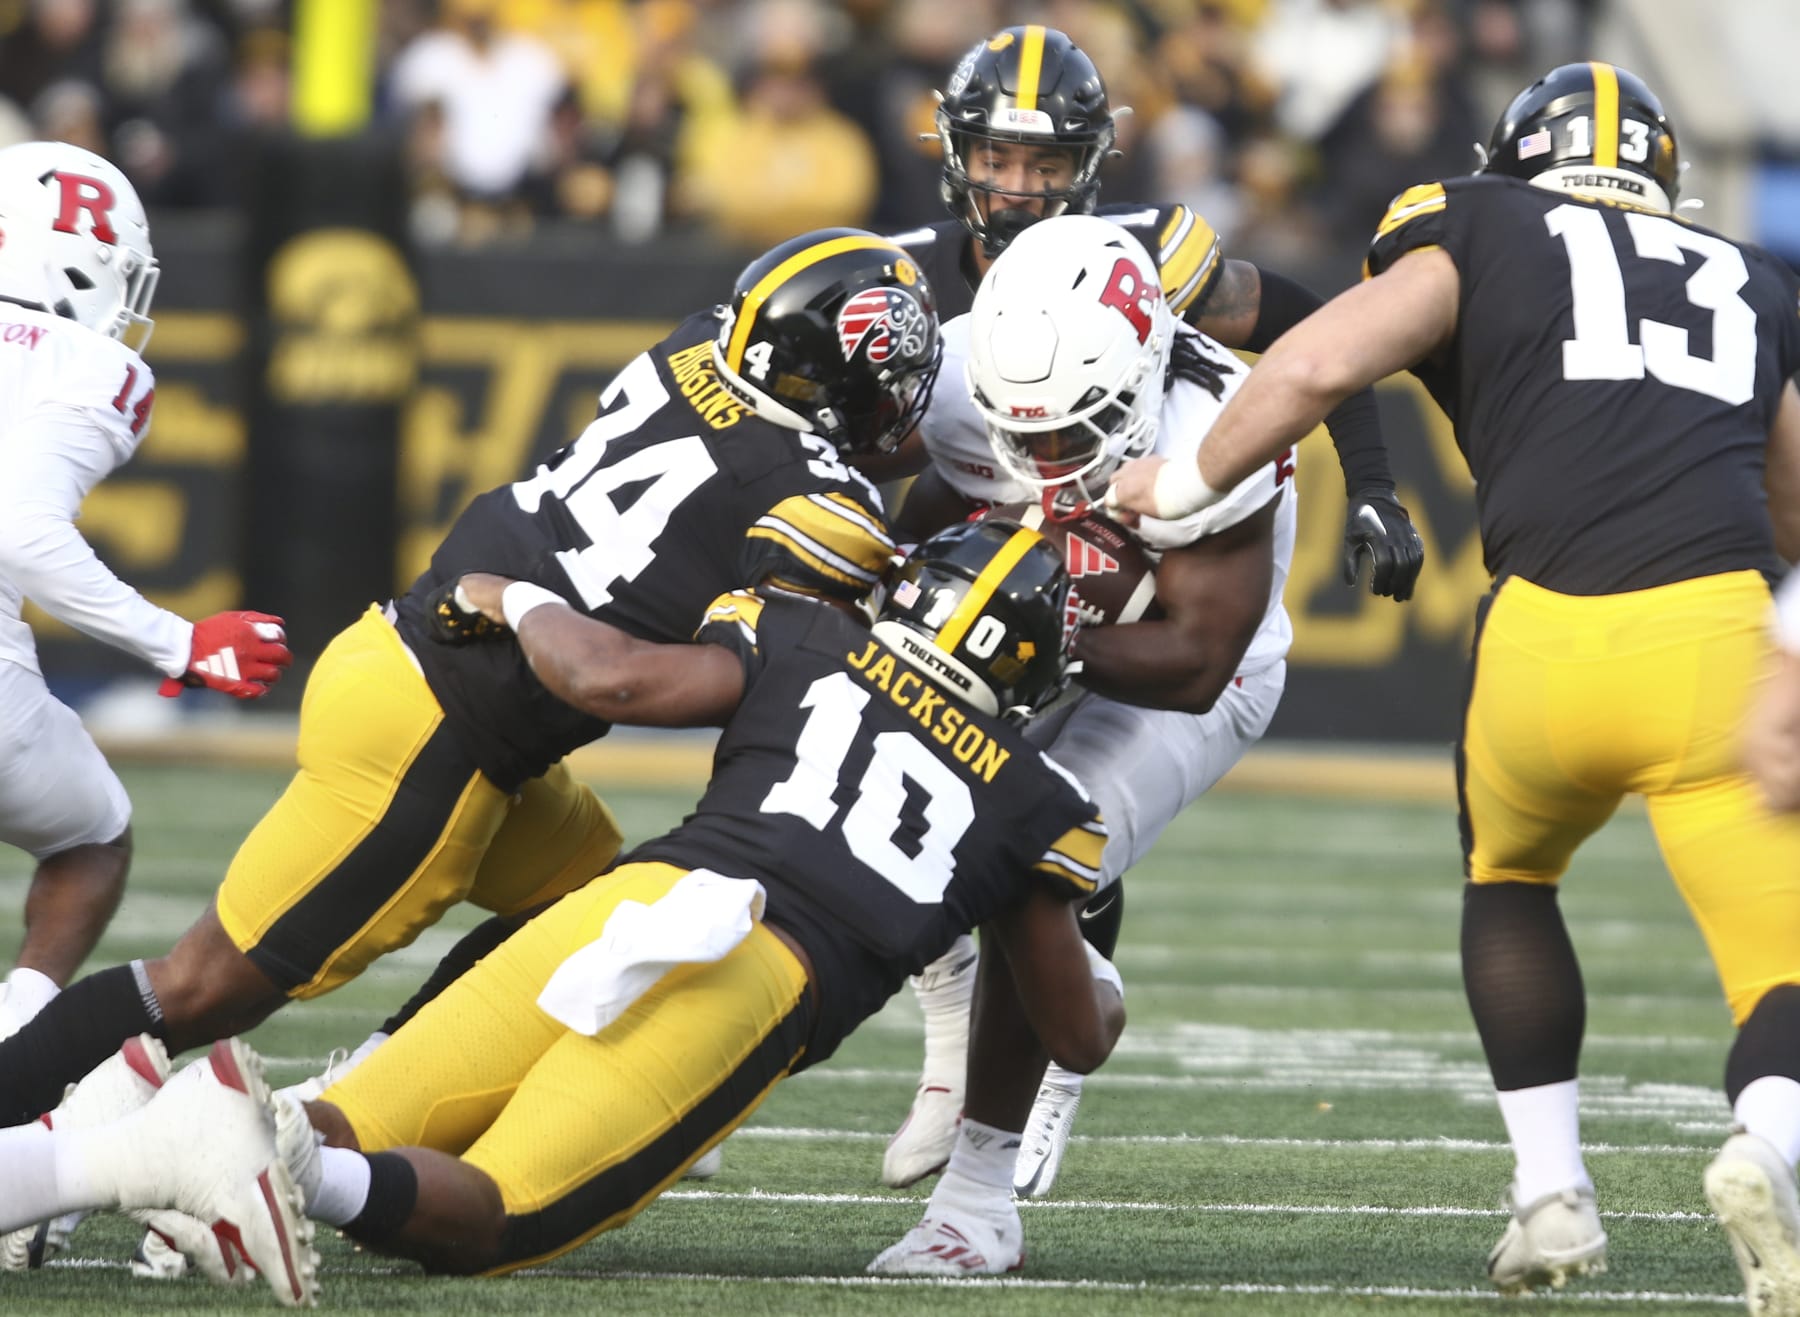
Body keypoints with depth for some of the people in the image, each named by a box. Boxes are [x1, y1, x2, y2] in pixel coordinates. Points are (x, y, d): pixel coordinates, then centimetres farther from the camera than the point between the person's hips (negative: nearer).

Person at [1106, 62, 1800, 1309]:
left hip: (1547, 642, 0)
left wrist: (1183, 486, 16)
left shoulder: (1480, 236, 17)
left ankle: (1552, 1192, 21)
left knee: (1508, 879, 30)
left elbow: (1317, 365, 2)